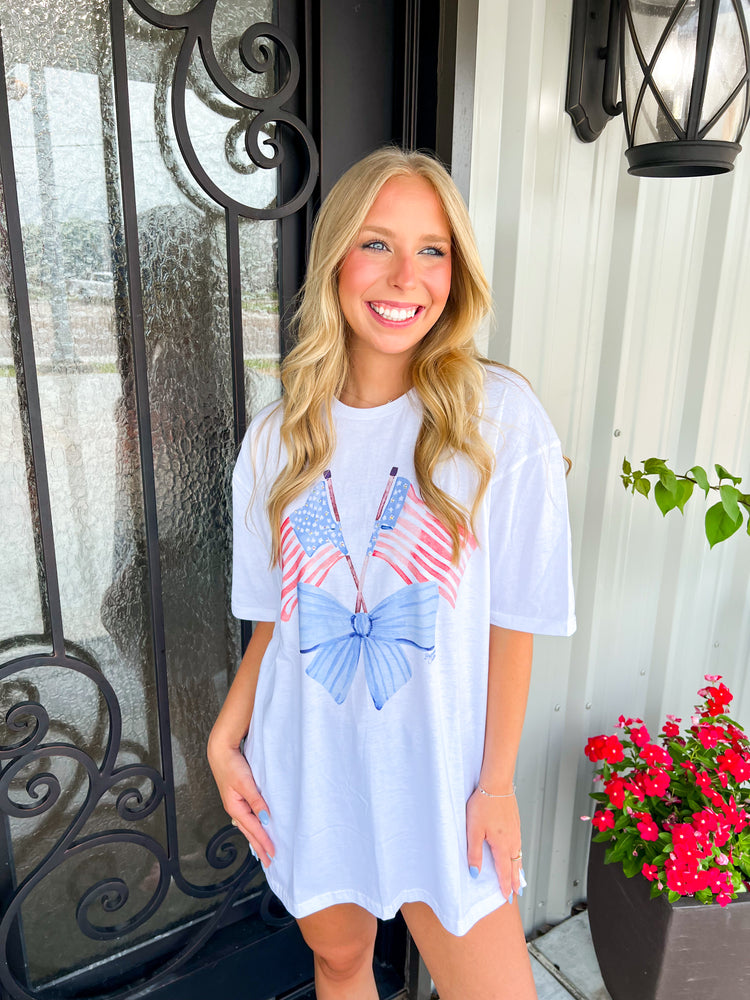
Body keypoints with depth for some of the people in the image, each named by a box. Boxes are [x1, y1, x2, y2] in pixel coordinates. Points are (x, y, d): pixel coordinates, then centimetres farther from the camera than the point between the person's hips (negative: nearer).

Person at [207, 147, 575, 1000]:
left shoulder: (499, 417, -14)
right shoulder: (278, 436, -3)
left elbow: (510, 621, -10)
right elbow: (276, 617, 4)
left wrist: (496, 784, -7)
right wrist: (225, 740, -4)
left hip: (437, 779, -2)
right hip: (307, 771, 3)